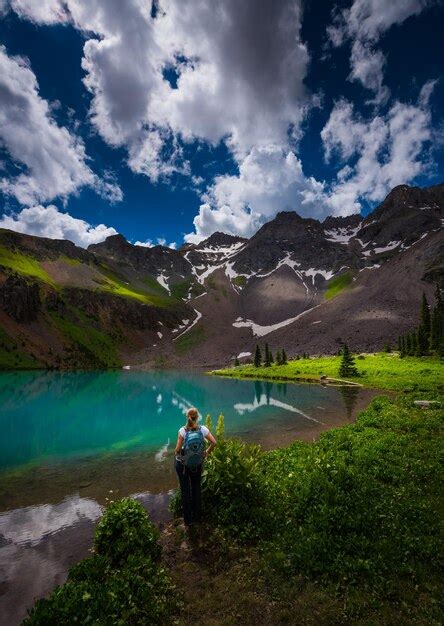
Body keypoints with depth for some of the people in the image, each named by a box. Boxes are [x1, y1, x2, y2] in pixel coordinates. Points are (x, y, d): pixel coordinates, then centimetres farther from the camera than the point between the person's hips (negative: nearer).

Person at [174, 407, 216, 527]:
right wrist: (207, 452, 2)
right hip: (197, 464, 2)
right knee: (196, 489, 20)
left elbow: (178, 449, -18)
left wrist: (176, 453, 3)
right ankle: (197, 517, 32)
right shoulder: (203, 429, -13)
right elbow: (214, 443, -13)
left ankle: (188, 519, 27)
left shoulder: (183, 430, -19)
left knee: (185, 490, 14)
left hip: (182, 463, -1)